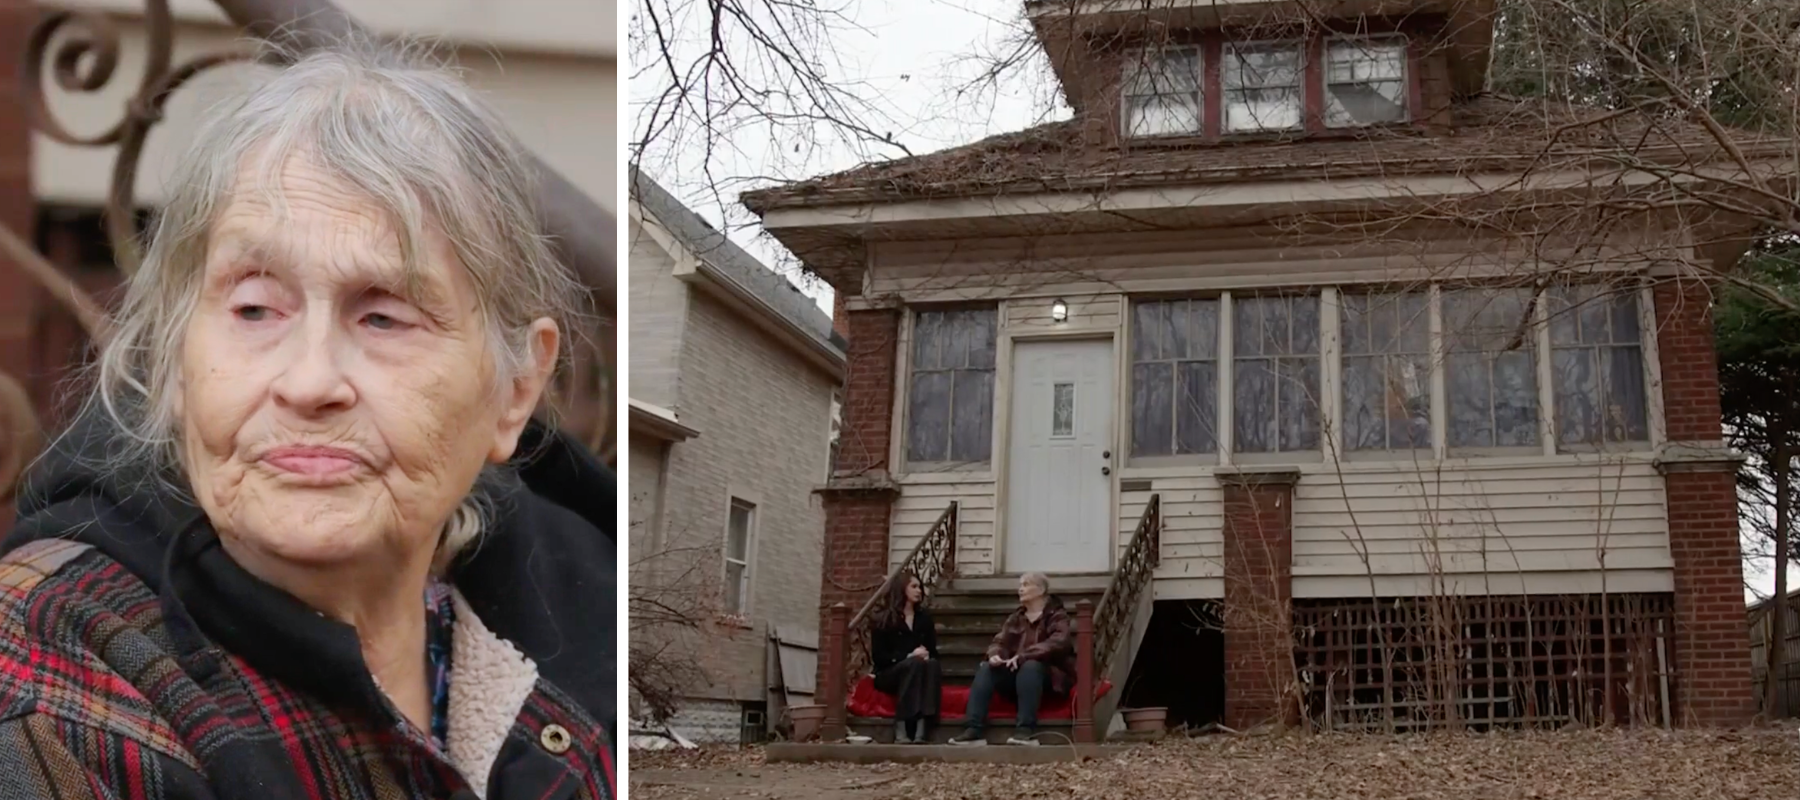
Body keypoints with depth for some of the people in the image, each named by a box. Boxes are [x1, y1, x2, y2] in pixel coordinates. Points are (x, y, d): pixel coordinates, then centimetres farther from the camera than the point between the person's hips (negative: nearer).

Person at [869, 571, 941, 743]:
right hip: (888, 674, -3)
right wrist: (909, 656, -19)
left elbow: (933, 651, 12)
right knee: (915, 664, -35)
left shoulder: (924, 617, 14)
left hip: (918, 673, 4)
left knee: (932, 664, -31)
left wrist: (926, 655, -12)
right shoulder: (883, 620, 0)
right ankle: (900, 729, -42)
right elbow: (879, 657, -8)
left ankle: (922, 729, -46)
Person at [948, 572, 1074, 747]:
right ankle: (975, 730, -31)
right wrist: (995, 655, -20)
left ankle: (1026, 731, -43)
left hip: (1048, 675, -5)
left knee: (1030, 666, -36)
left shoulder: (1056, 615, -1)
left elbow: (1058, 643, -20)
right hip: (1017, 673, 5)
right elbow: (1000, 641, 6)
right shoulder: (1016, 617, 16)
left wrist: (1022, 656, -30)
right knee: (986, 668, -19)